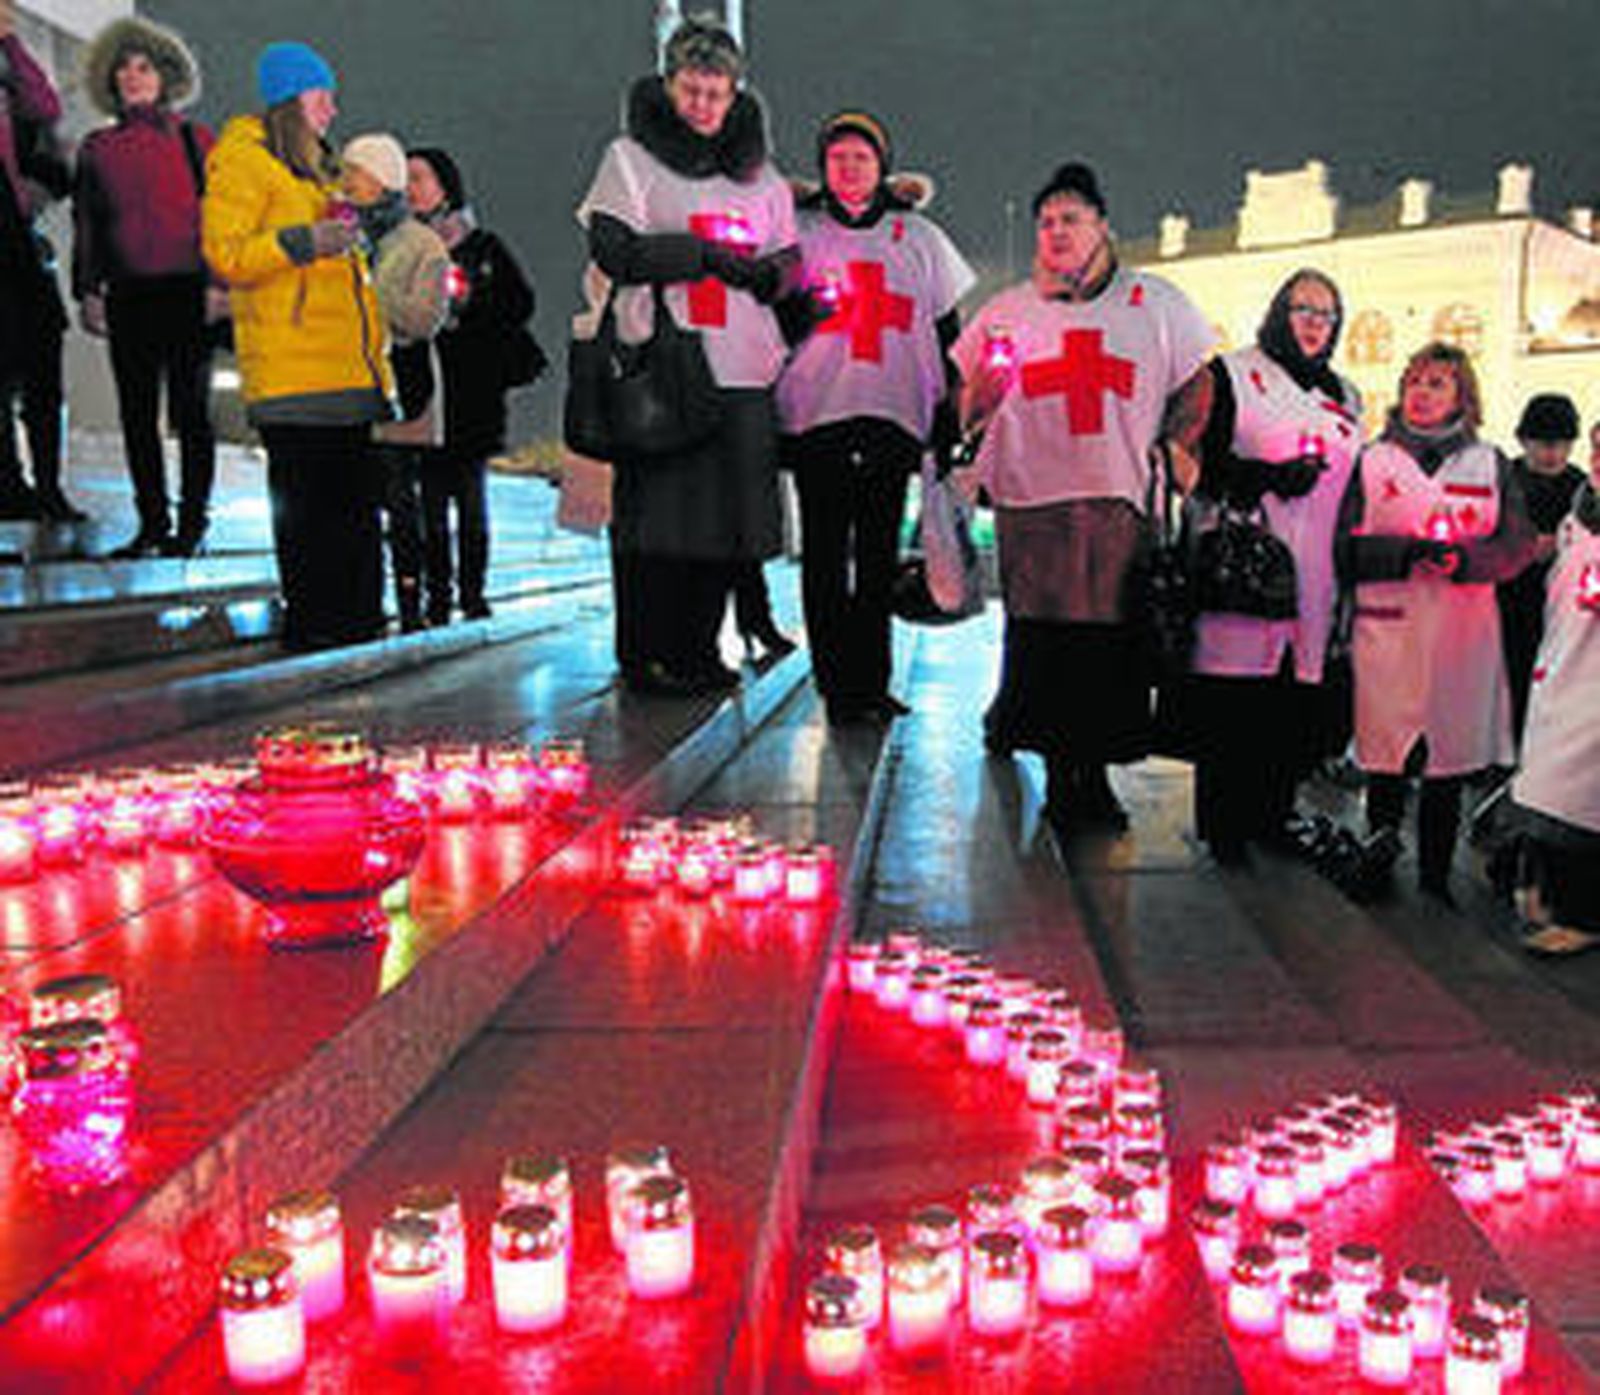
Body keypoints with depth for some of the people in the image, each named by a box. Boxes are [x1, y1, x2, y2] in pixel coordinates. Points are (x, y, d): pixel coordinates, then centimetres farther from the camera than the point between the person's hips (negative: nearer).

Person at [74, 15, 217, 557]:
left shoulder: (195, 140, 6)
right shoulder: (98, 148, 13)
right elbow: (85, 224, 13)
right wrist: (87, 291, 5)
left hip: (187, 292, -3)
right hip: (127, 297, 3)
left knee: (190, 411, -2)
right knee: (137, 414, 4)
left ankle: (192, 521, 6)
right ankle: (152, 522, 12)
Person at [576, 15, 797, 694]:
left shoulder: (758, 171, 20)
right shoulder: (631, 157, 7)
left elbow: (786, 261, 17)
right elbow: (616, 252, -6)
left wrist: (765, 276, -7)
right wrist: (711, 254, -10)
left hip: (741, 371, 4)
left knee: (728, 513, 4)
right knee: (656, 516, -4)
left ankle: (698, 649, 16)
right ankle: (646, 656, 6)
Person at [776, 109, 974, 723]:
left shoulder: (919, 236, 14)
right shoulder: (800, 230, 11)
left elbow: (947, 331, 15)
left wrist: (949, 419, 10)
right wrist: (802, 309, -8)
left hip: (896, 414, 1)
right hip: (816, 412, -1)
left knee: (879, 555, 2)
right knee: (825, 553, -4)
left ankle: (871, 683, 8)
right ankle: (837, 684, 1)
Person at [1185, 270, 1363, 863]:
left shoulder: (1345, 396, 23)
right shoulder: (1233, 374, 6)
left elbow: (1354, 482, 25)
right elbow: (1200, 462, -4)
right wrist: (1269, 477, -18)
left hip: (1314, 577, 5)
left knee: (1296, 706, 1)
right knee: (1232, 703, -6)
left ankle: (1271, 818, 12)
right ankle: (1223, 827, 4)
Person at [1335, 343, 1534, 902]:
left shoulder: (1490, 464, 12)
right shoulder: (1373, 460, 9)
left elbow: (1517, 546, 6)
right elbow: (1347, 547, 3)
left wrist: (1465, 558, -13)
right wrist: (1408, 551, -13)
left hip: (1464, 631, 1)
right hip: (1388, 630, -1)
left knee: (1450, 762, 3)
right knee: (1386, 760, -1)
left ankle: (1434, 879, 14)